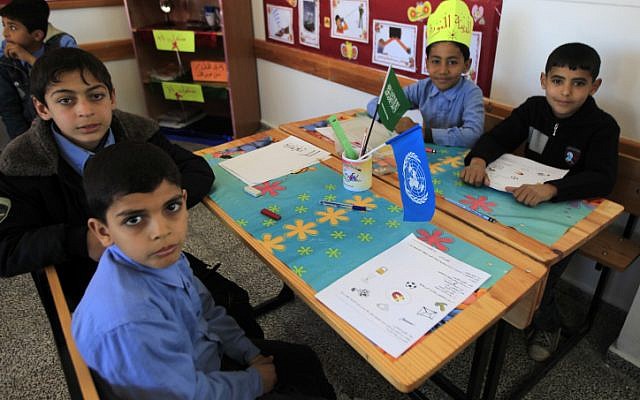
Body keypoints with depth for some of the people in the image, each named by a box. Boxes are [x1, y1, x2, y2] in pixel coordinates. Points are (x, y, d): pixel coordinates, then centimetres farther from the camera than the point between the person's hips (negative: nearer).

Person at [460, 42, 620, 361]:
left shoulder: (602, 127, -13)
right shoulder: (534, 108, -1)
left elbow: (603, 179, -25)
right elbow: (499, 137, -5)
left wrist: (550, 189, -44)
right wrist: (478, 159, -29)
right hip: (526, 195, 4)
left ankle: (546, 323, 11)